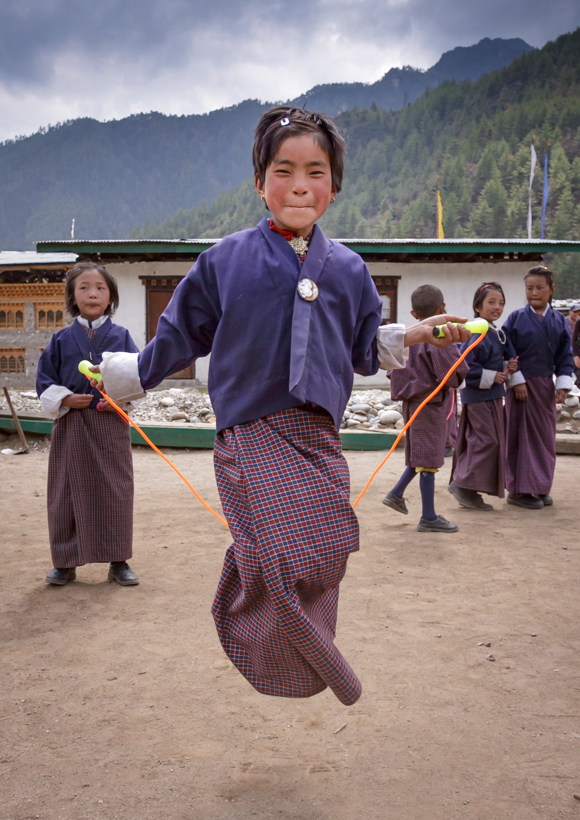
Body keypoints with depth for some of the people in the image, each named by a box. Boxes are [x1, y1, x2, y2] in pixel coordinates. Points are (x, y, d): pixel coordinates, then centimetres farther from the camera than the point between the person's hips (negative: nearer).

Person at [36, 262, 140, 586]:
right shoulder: (62, 340, 5)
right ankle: (65, 562, 18)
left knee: (114, 493, 4)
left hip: (111, 424, -1)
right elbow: (45, 380, 7)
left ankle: (118, 561, 17)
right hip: (71, 426, 1)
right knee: (68, 494, 5)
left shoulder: (121, 336, 3)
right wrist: (65, 399, -10)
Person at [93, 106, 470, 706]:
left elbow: (365, 349, 21)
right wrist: (121, 373, 17)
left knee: (327, 551, 4)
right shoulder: (225, 260, 3)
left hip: (318, 437, 4)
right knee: (288, 562, -15)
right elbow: (180, 336, 13)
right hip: (253, 433, -4)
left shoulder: (348, 269, 12)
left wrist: (414, 334, 7)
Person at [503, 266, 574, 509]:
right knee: (521, 437, 0)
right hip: (521, 385, -4)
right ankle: (519, 490, 6)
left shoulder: (558, 321, 6)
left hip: (545, 386, 4)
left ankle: (540, 487, 19)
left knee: (545, 436, 8)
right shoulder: (516, 318, -3)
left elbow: (565, 356, 7)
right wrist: (517, 381, -12)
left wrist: (563, 384, -2)